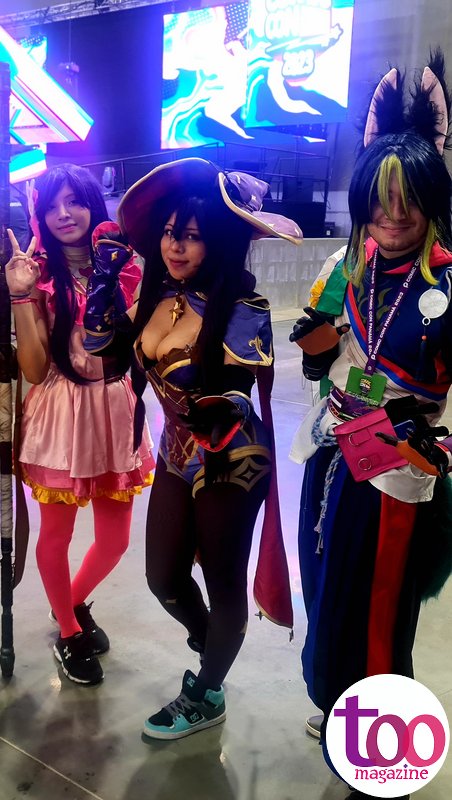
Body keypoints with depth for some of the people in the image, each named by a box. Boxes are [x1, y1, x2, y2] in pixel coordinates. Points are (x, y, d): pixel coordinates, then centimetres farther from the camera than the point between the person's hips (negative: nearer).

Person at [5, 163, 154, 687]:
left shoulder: (124, 268, 4)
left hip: (114, 411, 3)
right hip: (60, 414, -3)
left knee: (114, 539, 12)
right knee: (56, 534, 12)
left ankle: (75, 604, 44)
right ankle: (68, 633, 37)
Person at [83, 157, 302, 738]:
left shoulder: (240, 309, -20)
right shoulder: (157, 294, -2)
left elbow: (248, 393, -19)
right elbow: (98, 343, 7)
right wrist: (104, 276, -1)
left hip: (230, 466, -6)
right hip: (177, 457, 7)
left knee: (222, 583, 12)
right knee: (164, 579, 16)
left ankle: (206, 697, 37)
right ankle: (209, 644, 50)